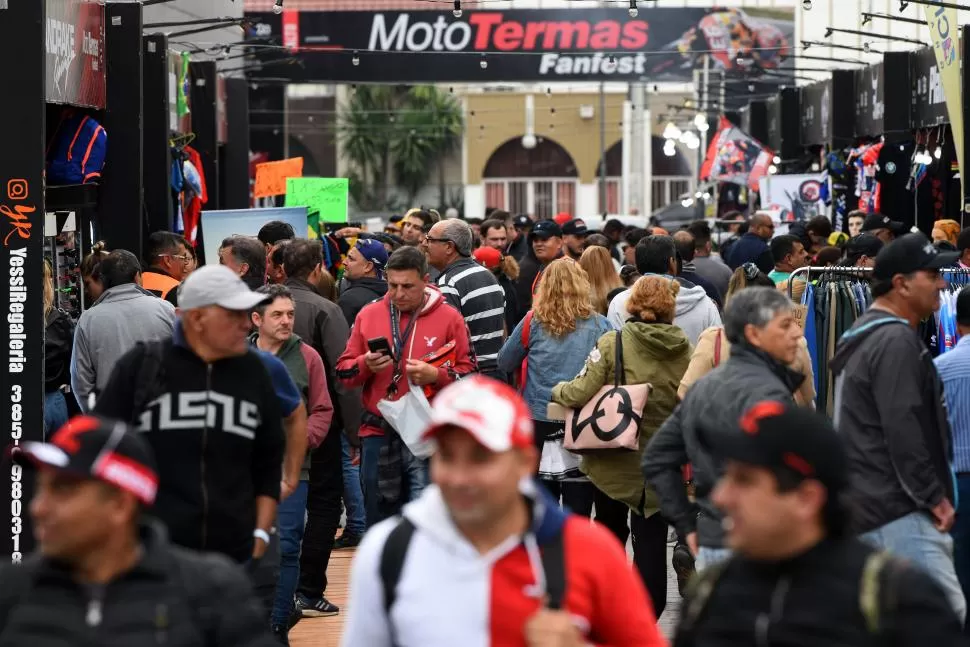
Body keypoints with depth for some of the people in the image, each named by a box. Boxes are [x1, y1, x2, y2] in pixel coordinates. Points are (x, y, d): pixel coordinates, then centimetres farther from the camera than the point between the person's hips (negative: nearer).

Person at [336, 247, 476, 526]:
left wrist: (435, 375, -16)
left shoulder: (449, 317, 1)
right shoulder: (369, 314, 9)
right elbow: (344, 372, 11)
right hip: (378, 437, 3)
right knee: (379, 524, 11)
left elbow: (469, 373, 1)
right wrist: (365, 365, -10)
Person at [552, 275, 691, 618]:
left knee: (610, 528, 21)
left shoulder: (612, 343, -11)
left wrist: (557, 391, 4)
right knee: (651, 539, 6)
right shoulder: (685, 351, -4)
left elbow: (581, 392, -16)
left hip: (616, 459, -1)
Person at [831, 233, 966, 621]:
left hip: (863, 508, 11)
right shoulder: (896, 341, -14)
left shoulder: (862, 335, 19)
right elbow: (903, 429, -20)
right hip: (899, 514, -11)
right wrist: (934, 497, -14)